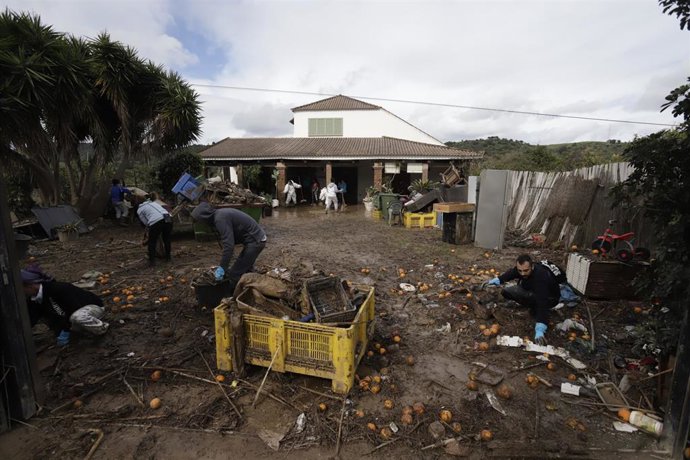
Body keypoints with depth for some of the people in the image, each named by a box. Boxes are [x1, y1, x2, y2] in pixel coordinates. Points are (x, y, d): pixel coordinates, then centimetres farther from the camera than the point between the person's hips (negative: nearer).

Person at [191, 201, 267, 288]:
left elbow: (228, 245, -24)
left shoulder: (220, 218, -18)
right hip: (258, 238, 10)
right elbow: (228, 241, 19)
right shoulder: (221, 214, 13)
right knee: (245, 268, 26)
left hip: (255, 241, -10)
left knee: (234, 274, -5)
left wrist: (222, 267, -19)